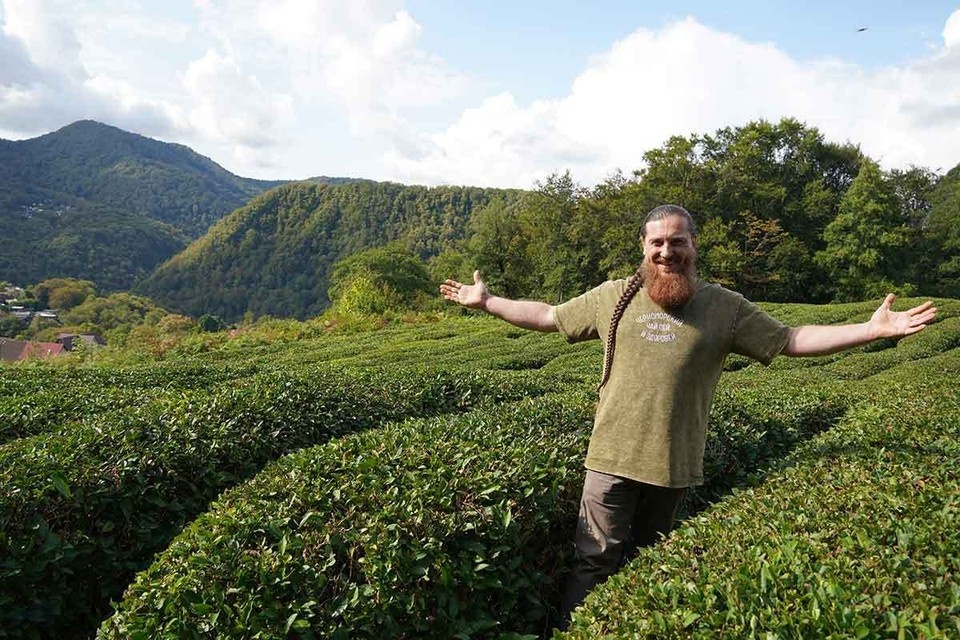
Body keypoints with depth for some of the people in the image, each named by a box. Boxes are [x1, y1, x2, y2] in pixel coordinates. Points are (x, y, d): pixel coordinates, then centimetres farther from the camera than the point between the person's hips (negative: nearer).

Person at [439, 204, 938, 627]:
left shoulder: (725, 306, 2)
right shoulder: (612, 297, 2)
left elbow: (791, 340, 4)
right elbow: (548, 316, 11)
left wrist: (873, 329, -3)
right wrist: (486, 302, 9)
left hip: (674, 463, 1)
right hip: (613, 456, -1)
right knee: (596, 561, 2)